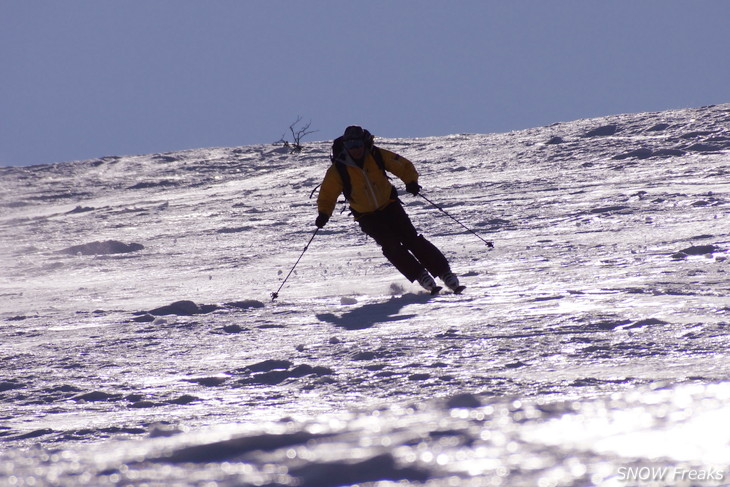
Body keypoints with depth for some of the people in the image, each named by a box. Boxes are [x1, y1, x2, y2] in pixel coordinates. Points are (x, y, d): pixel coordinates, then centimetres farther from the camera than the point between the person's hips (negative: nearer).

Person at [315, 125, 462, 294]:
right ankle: (422, 277, -14)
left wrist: (411, 181, -21)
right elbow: (327, 194, -5)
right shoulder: (339, 169, -15)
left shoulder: (376, 155, -11)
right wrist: (324, 214, -23)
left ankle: (445, 273, -7)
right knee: (391, 246, -19)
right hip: (367, 216, -1)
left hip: (389, 206, 1)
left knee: (412, 239, -10)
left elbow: (403, 166, -2)